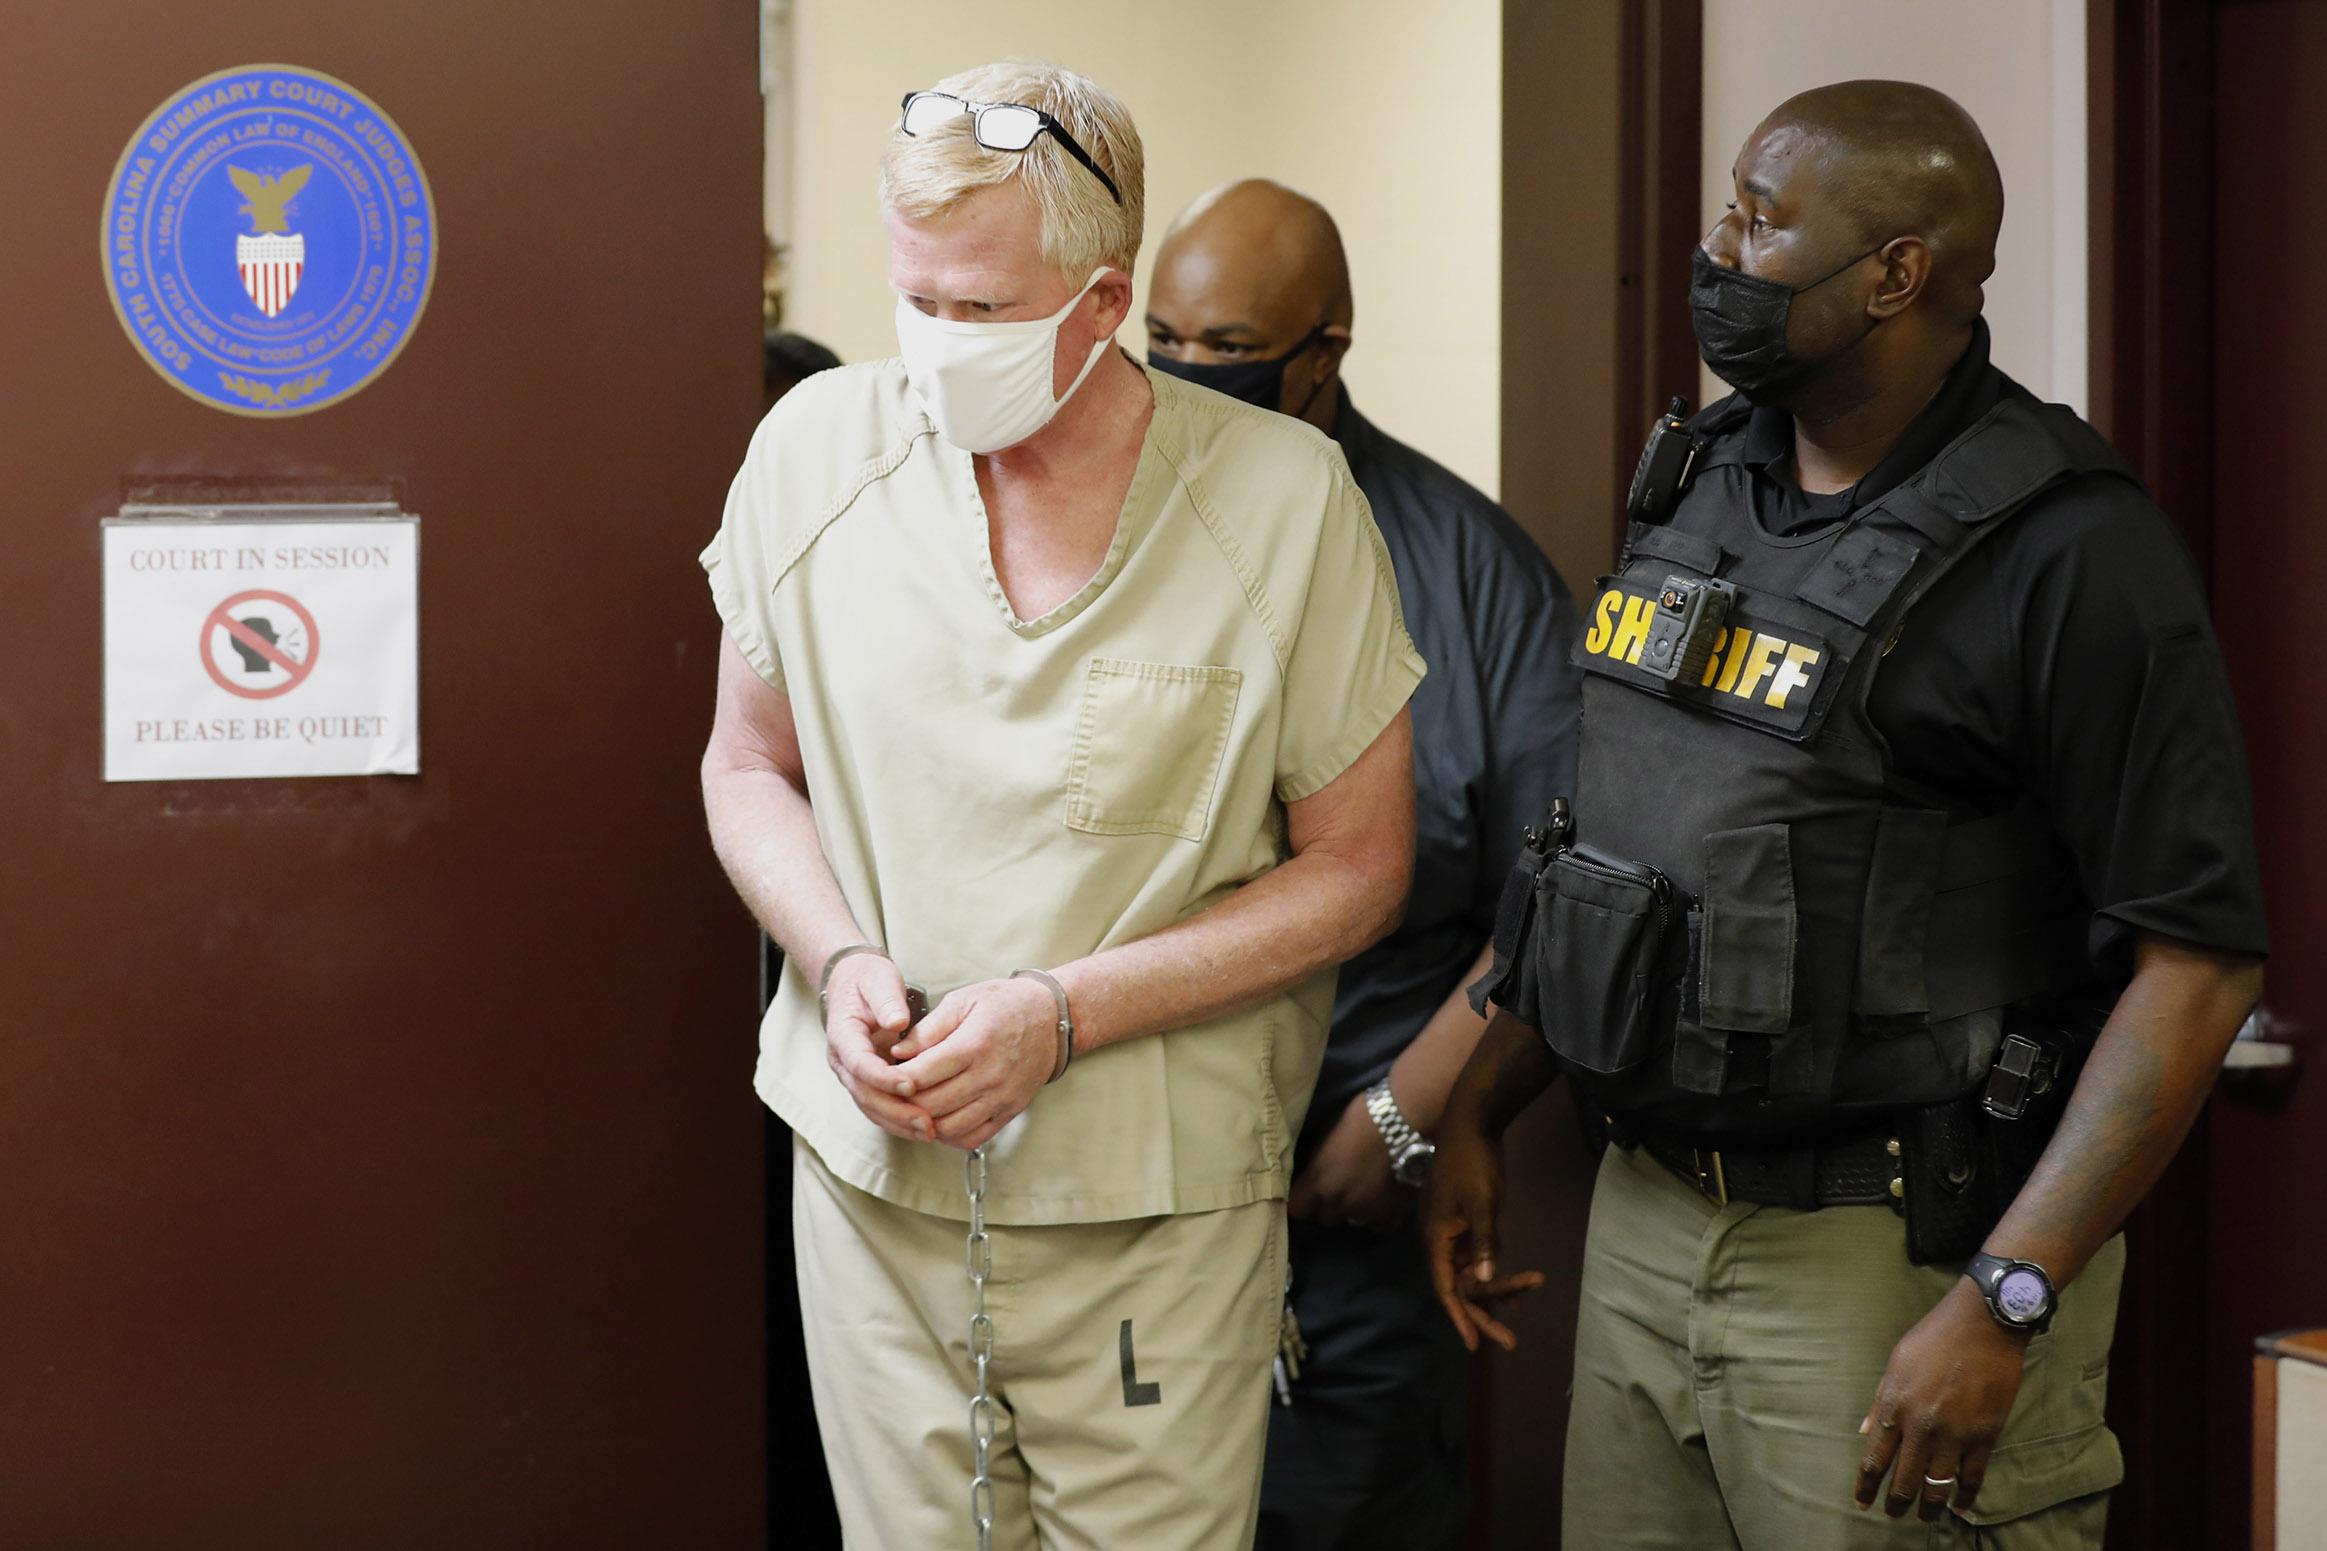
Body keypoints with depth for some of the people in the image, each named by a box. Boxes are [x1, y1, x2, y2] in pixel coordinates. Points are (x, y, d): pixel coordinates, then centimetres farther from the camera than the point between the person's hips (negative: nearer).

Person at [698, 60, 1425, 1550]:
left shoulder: (1285, 496, -10)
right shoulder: (819, 447, -1)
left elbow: (1358, 866, -4)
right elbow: (750, 767, 11)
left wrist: (1064, 1013, -15)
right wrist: (842, 961, -9)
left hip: (1159, 1215, -2)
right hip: (874, 1177, 2)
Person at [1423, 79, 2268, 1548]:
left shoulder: (2071, 551, -14)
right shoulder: (1698, 483, 9)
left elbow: (2197, 960, -18)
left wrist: (2005, 1307, -23)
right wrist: (1476, 1113, 15)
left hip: (1893, 1257, -7)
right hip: (1646, 1219, 7)